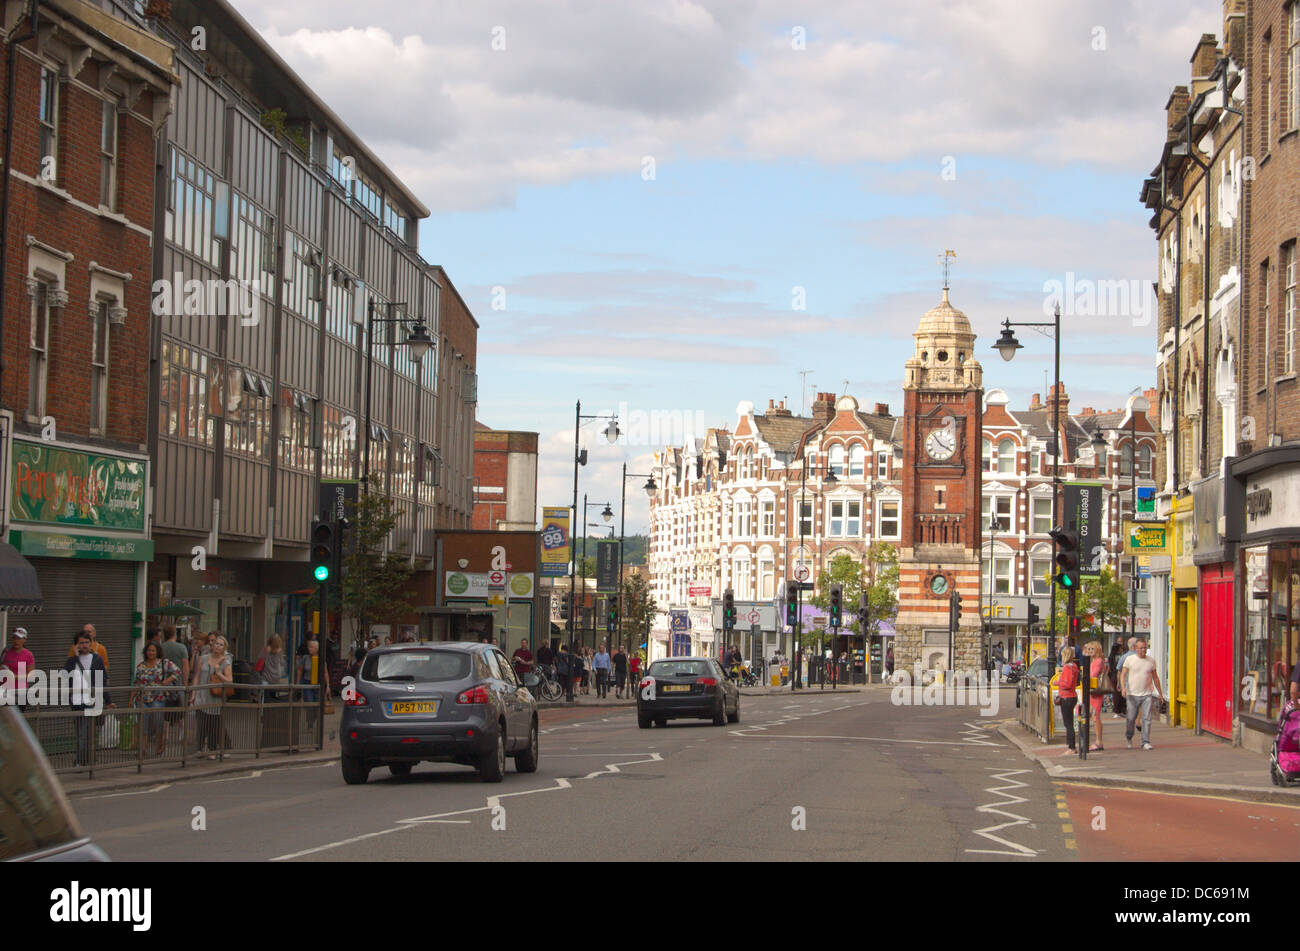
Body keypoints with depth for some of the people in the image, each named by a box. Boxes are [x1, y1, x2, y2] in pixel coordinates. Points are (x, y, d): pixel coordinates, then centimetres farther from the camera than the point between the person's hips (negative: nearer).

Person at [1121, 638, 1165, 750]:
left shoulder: (1151, 661, 8)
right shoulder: (1130, 660, 0)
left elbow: (1155, 677, 18)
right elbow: (1123, 674, 1)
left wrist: (1160, 693, 20)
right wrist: (1123, 688, -15)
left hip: (1146, 695, 1)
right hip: (1132, 694, -1)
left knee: (1147, 718, -8)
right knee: (1131, 718, 3)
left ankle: (1145, 742, -5)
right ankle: (1128, 737, 29)